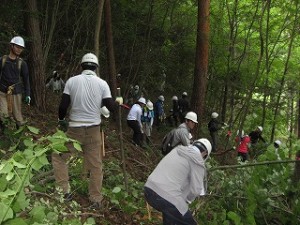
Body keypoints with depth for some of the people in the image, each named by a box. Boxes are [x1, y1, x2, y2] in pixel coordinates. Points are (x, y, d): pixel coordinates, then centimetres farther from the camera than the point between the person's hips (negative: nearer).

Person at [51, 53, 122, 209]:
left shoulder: (72, 81, -3)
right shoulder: (102, 83, -1)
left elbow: (63, 106, -3)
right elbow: (111, 107, -3)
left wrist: (61, 120, 15)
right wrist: (118, 101, 19)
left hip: (74, 129, -1)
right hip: (93, 130, 2)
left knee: (58, 157, 17)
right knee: (95, 165, 11)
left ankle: (63, 191, 15)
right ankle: (95, 200, 18)